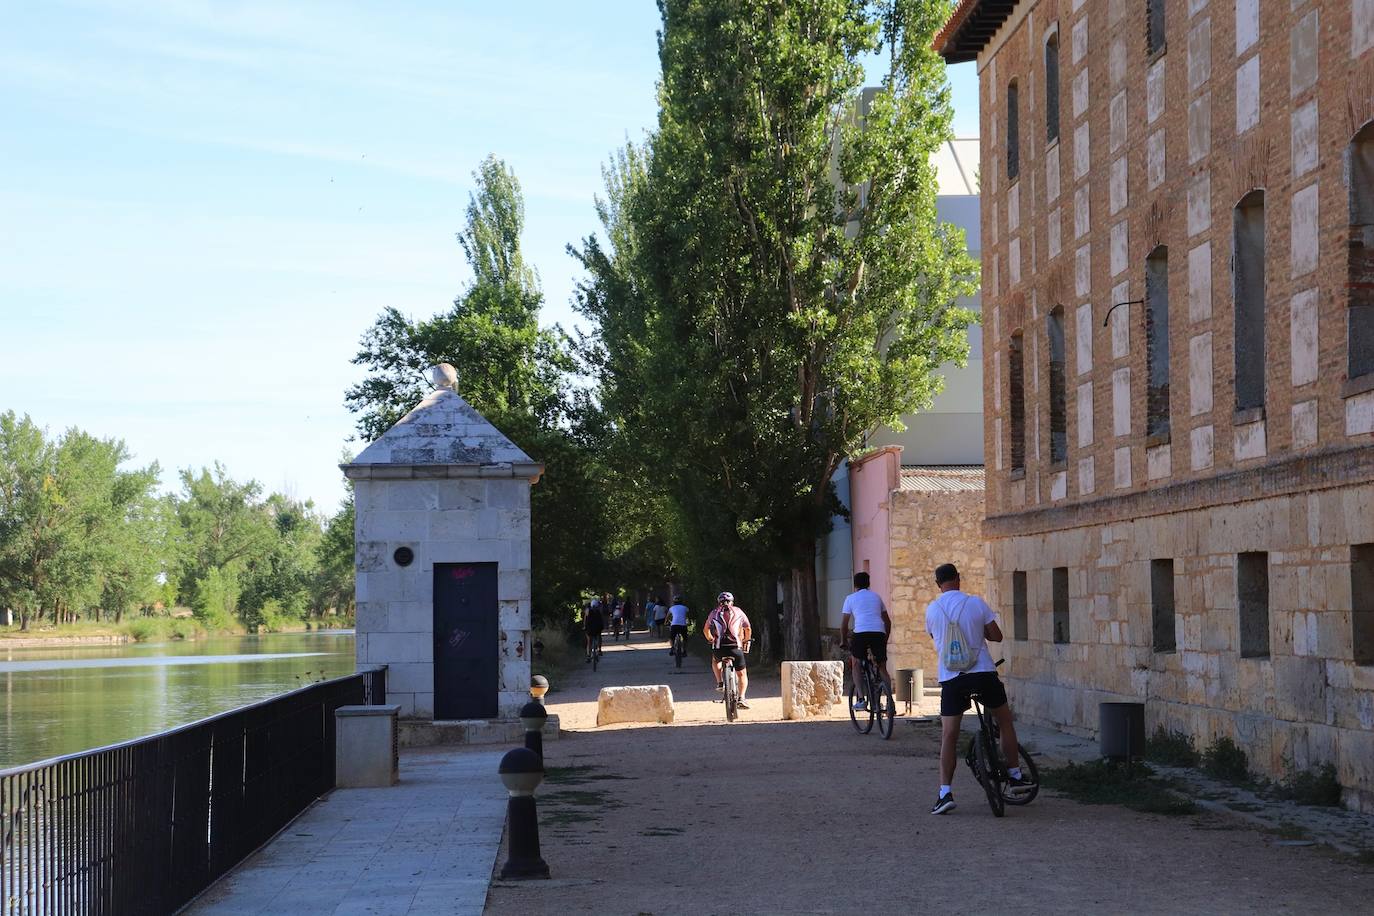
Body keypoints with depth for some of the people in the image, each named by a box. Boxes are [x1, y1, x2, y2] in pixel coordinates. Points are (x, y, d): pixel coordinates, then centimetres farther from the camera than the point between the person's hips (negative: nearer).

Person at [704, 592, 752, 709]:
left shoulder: (714, 613, 16)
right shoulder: (738, 612, 13)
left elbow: (706, 630, 16)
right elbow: (748, 629, 14)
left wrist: (711, 639, 35)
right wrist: (746, 640, 33)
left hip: (719, 648, 1)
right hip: (735, 647, -1)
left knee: (715, 660, 37)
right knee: (742, 674, 13)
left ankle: (719, 682, 20)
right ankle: (741, 698, -6)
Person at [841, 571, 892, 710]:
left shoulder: (851, 598, 15)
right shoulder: (876, 597, 25)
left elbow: (844, 623, 13)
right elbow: (888, 621, 27)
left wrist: (844, 641, 25)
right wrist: (885, 640, 37)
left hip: (861, 632, -3)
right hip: (879, 633, 3)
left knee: (856, 664, 16)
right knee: (883, 669, 14)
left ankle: (861, 699, 0)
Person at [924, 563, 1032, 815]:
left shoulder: (932, 610, 2)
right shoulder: (976, 603, -4)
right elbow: (996, 635, 1)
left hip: (951, 678, 1)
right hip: (983, 673, -1)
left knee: (948, 736, 2)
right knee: (1005, 721, 20)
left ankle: (945, 792, -7)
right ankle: (1015, 776, 23)